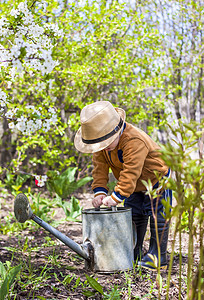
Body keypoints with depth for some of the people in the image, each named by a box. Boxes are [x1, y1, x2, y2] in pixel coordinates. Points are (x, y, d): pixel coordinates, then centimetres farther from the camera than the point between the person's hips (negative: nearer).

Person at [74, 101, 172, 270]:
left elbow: (130, 173, -39)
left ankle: (158, 258, 2)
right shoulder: (102, 140, -12)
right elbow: (100, 167, -10)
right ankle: (134, 254, 22)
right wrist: (99, 191, -20)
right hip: (136, 186, 8)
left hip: (157, 179, -8)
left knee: (157, 217, -5)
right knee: (133, 215, 10)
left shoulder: (135, 141, -38)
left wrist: (116, 197, -38)